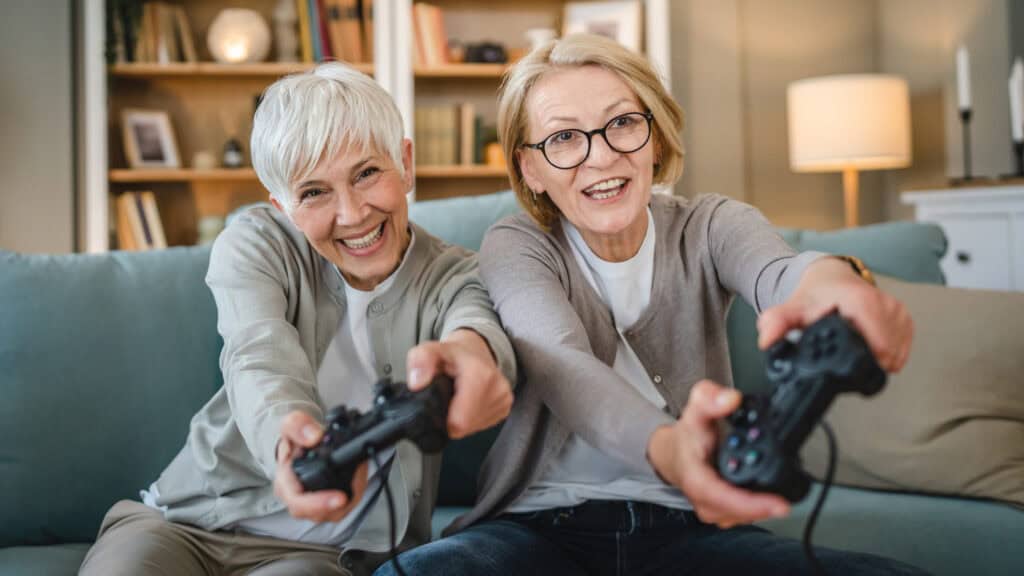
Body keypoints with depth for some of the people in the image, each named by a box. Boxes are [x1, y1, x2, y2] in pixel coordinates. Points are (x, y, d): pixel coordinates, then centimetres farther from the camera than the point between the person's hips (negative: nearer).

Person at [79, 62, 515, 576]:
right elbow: (260, 360, -23)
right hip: (189, 521, 1)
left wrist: (469, 348, -55)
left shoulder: (449, 278, -3)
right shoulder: (253, 244, -4)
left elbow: (475, 318, -28)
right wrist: (290, 435, -48)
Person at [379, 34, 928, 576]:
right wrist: (666, 448, -48)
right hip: (543, 526, -1)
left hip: (690, 528, 1)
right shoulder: (516, 245, -3)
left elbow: (777, 269, -22)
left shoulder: (708, 226, 3)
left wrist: (829, 278, -50)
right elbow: (558, 363, -25)